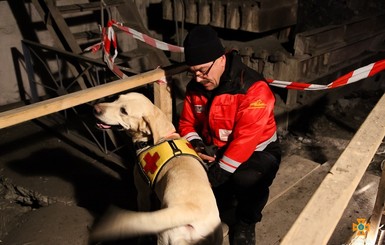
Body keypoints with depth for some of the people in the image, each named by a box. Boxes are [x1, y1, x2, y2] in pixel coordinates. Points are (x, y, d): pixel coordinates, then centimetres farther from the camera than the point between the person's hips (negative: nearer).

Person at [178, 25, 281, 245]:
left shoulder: (254, 89, -27)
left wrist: (219, 173, -31)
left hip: (257, 151, -5)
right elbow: (187, 122, 4)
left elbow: (246, 139, -31)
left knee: (247, 179, -36)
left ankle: (246, 222, -1)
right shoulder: (196, 87, -5)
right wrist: (196, 143, -19)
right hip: (216, 151, 5)